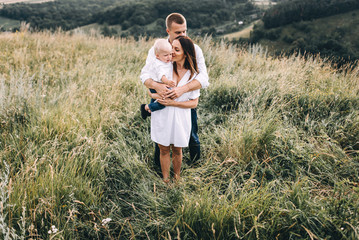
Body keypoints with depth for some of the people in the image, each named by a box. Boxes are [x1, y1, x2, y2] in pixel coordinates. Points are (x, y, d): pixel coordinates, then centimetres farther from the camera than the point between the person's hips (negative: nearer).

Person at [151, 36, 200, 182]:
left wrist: (173, 103, -17)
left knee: (177, 150, 15)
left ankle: (177, 177, 35)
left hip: (180, 119, 0)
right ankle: (165, 179, 28)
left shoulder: (192, 75, -6)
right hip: (162, 116, 1)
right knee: (164, 149, 11)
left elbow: (194, 103, -5)